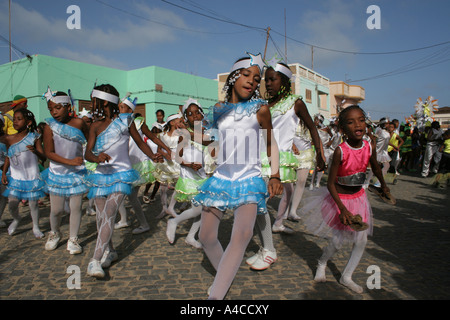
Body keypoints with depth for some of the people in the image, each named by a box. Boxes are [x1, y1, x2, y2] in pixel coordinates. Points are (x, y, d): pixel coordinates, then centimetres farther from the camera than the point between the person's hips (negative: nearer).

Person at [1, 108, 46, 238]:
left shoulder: (34, 137, -7)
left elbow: (43, 157, -10)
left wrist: (35, 151, -30)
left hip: (32, 177, -3)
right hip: (15, 177, 3)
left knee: (33, 203, 4)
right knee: (12, 203, -1)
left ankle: (36, 227, 25)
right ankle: (16, 219, 32)